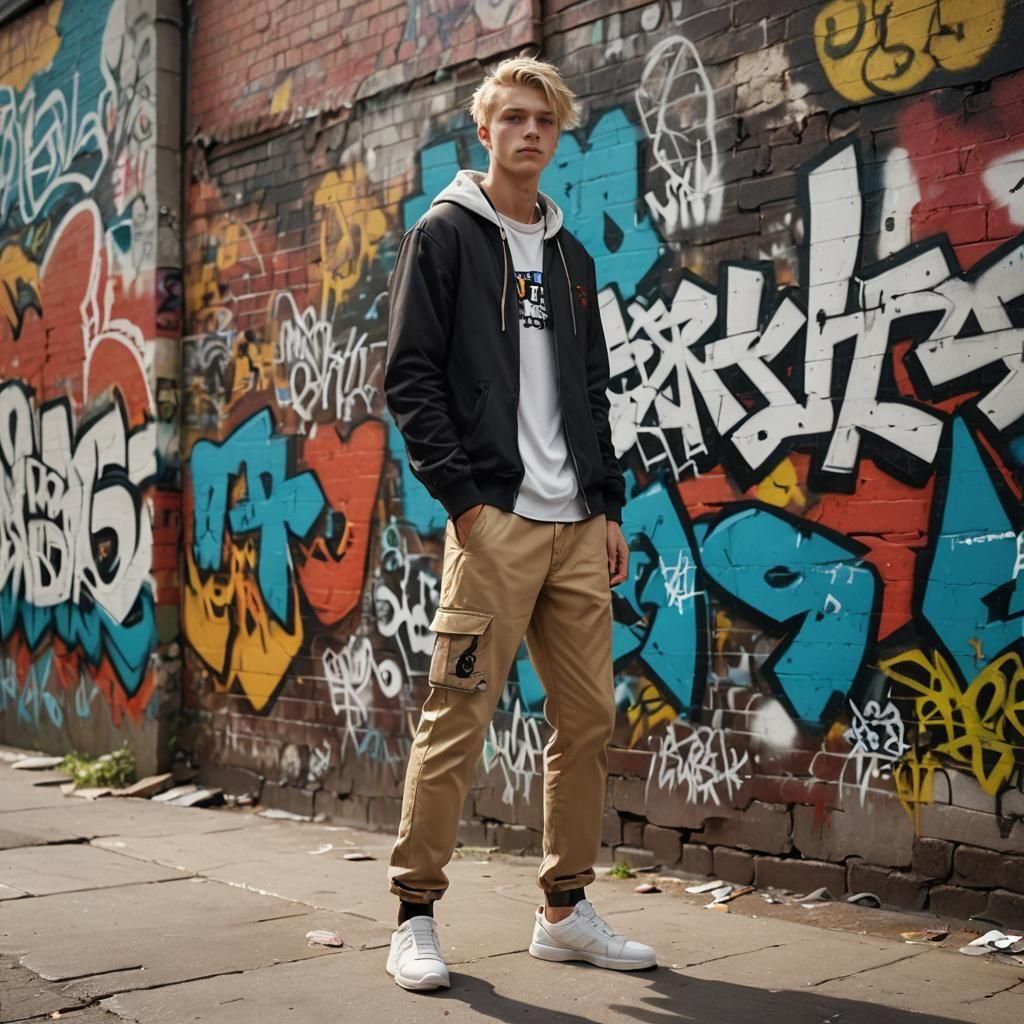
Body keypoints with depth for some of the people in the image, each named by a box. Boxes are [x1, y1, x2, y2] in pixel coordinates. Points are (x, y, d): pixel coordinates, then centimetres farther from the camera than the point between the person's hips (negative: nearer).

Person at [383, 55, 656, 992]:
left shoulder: (569, 255, 21)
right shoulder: (445, 235, 4)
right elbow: (411, 378, -5)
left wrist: (610, 506, 12)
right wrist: (463, 497, -12)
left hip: (577, 526, 6)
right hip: (494, 520, -6)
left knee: (590, 719, 7)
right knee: (457, 721, -7)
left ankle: (566, 910, 19)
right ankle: (416, 915, 4)